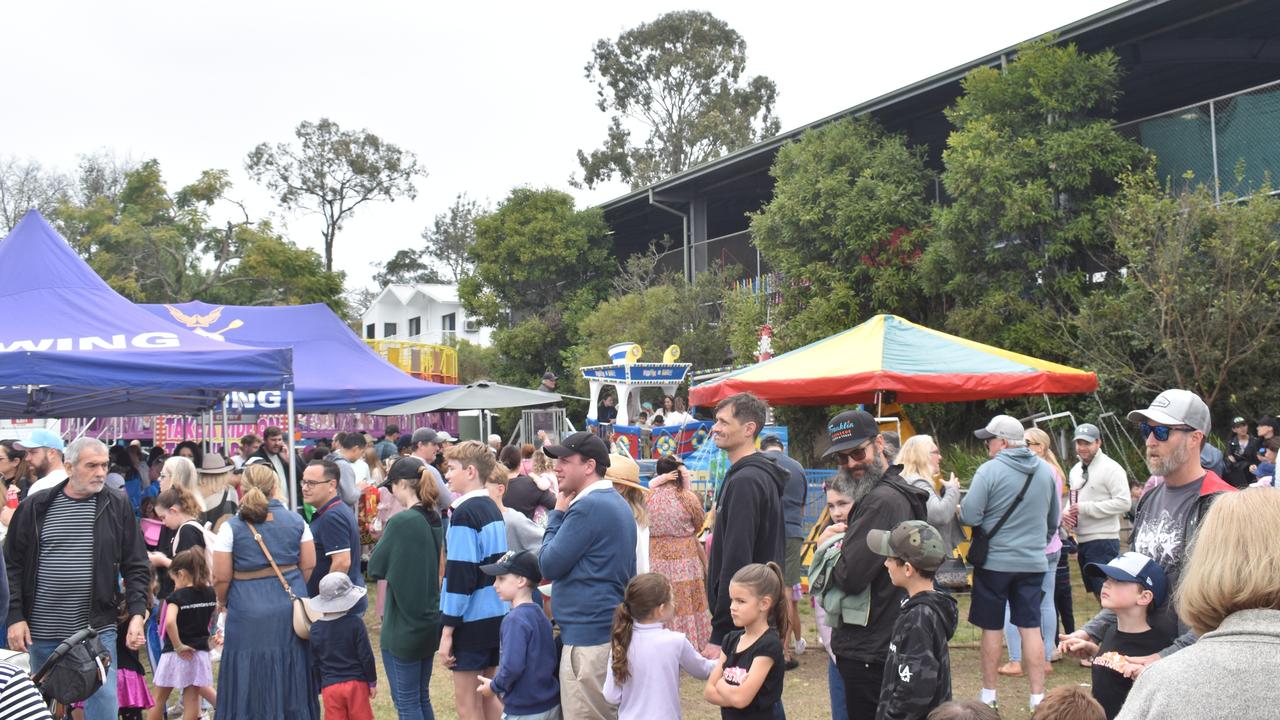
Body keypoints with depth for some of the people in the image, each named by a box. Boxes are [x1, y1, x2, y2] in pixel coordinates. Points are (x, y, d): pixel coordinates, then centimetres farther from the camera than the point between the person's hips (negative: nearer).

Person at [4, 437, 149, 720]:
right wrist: (15, 617, -3)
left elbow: (136, 566, 2)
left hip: (98, 629, -1)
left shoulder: (117, 506, 0)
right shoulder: (36, 506, 1)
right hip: (42, 632, 1)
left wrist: (137, 614, -8)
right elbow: (12, 566, 5)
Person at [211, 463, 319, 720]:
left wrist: (222, 602, 13)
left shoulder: (231, 527, -7)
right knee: (291, 675, 15)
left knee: (251, 683, 6)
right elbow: (309, 565, 3)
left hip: (249, 612, -3)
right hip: (290, 610, 3)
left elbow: (221, 578, -6)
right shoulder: (296, 520, 1)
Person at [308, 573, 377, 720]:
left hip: (329, 686, 2)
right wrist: (372, 682, 4)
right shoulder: (355, 622, -8)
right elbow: (366, 656, -7)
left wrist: (320, 687, 19)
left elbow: (315, 662, 8)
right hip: (356, 683, -2)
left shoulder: (315, 628, 0)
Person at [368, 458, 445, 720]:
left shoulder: (400, 522, -19)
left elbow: (375, 568, -10)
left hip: (403, 625, -8)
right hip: (430, 622, 8)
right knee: (422, 698, 17)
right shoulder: (436, 520, 4)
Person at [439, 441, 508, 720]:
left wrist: (447, 630, -16)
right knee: (489, 697, 15)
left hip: (472, 620, -8)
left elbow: (459, 575, -19)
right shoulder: (492, 508, 11)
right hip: (497, 614, 8)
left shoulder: (465, 512, -15)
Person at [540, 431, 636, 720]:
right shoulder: (616, 502, 14)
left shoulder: (588, 506, -17)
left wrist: (557, 514, -3)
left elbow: (549, 565, -12)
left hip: (587, 635, -10)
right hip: (611, 628, 10)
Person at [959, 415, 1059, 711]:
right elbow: (1054, 520, 15)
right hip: (1033, 562, 4)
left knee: (991, 628, 8)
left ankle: (989, 695, 17)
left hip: (994, 561, -4)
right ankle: (1038, 697, 9)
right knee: (1031, 628, 8)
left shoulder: (990, 470, -15)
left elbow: (969, 516, -18)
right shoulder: (1046, 470, 4)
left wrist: (960, 506, 4)